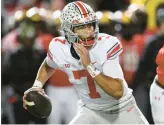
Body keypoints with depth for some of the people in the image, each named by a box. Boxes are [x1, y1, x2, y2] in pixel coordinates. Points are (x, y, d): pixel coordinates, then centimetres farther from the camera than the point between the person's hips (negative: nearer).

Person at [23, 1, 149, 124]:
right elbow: (48, 65, 10)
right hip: (91, 110, 2)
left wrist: (89, 66, -41)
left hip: (122, 109, -2)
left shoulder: (107, 45, -30)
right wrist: (37, 86, -7)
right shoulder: (59, 49, -18)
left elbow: (117, 92, -35)